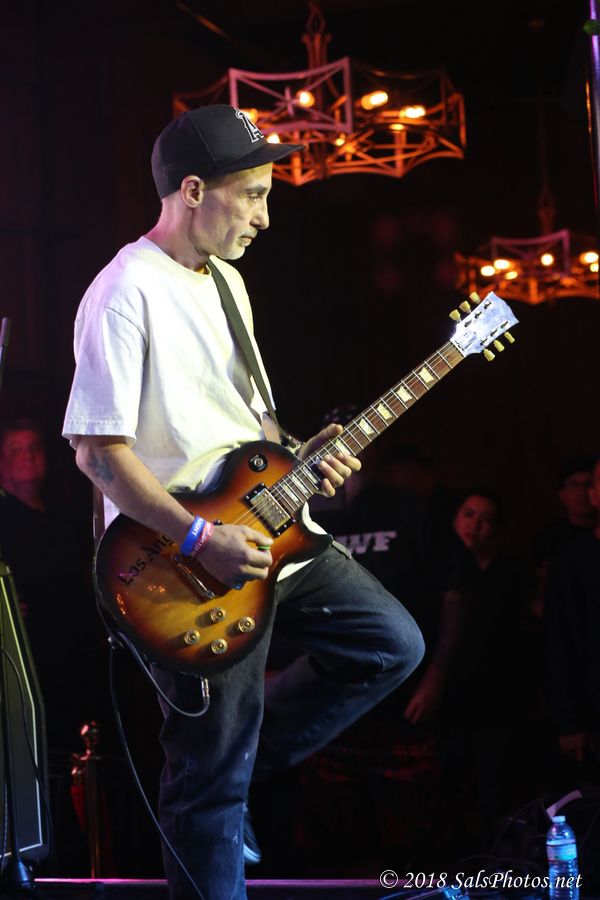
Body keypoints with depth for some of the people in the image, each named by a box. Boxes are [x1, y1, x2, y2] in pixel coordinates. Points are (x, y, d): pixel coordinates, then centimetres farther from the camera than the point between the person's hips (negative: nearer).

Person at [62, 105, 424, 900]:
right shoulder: (126, 294, -18)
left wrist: (298, 456, 3)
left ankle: (236, 756, 18)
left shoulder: (227, 281, 12)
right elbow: (98, 448, -21)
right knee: (214, 782, 0)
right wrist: (201, 539, -24)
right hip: (191, 568, -9)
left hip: (266, 530, 9)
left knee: (394, 646, 13)